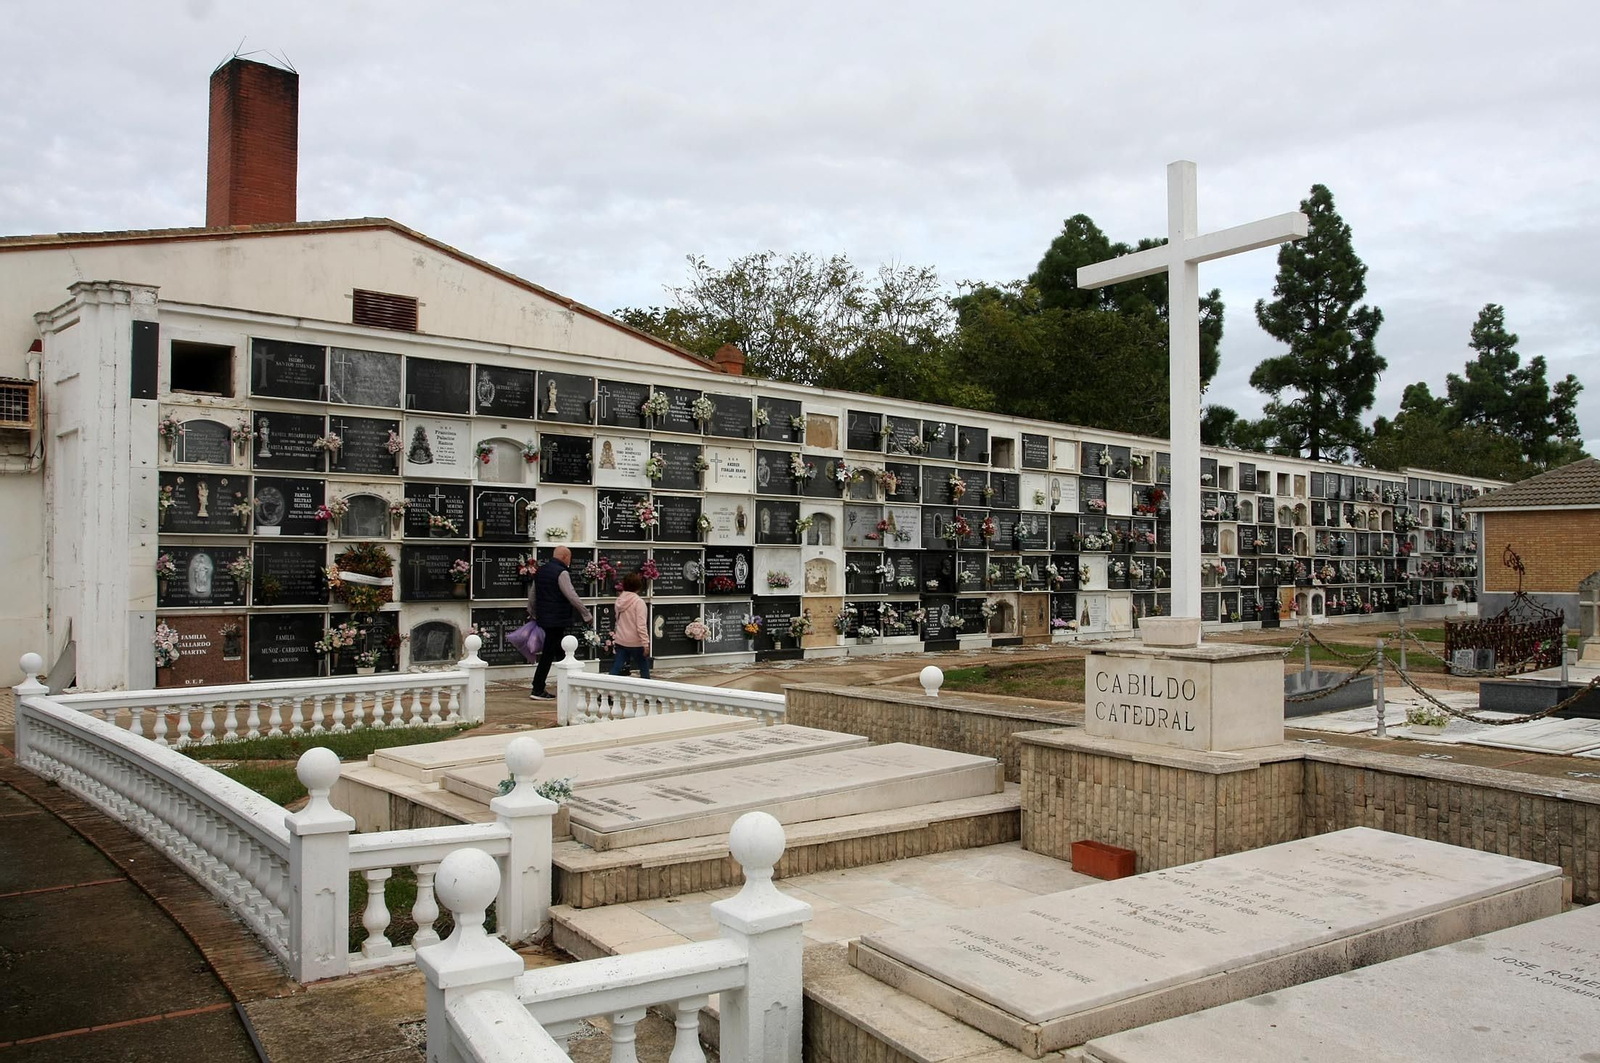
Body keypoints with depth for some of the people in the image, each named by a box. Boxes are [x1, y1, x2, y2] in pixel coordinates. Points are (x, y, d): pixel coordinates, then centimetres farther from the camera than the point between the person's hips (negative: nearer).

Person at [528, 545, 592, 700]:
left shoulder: (540, 571, 12)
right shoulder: (561, 573, -15)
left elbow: (532, 595, 20)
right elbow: (572, 597, -19)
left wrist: (534, 614, 30)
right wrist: (586, 614, -10)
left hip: (543, 617, 9)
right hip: (557, 619, -9)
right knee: (548, 654, -3)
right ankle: (537, 690, 1)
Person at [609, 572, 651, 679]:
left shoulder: (619, 600, 4)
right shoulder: (638, 602, -16)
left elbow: (618, 619, 12)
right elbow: (641, 625, -20)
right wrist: (646, 643, -17)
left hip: (620, 640, 6)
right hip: (635, 642, -6)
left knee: (616, 669, 6)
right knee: (644, 668, 10)